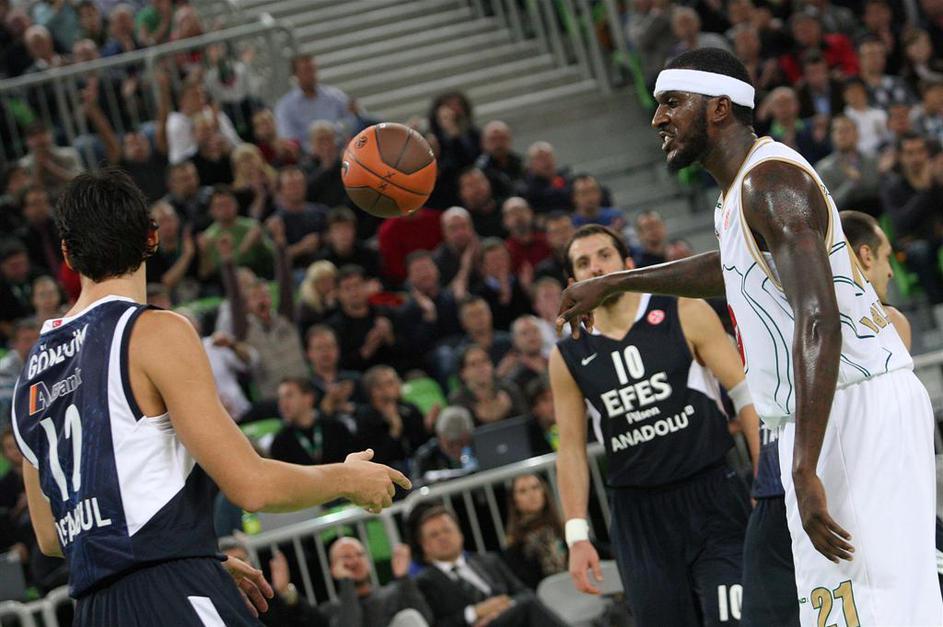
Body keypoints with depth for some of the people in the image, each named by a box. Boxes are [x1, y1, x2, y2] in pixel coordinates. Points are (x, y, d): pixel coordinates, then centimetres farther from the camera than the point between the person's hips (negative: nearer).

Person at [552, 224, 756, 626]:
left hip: (711, 497, -2)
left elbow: (744, 394, -3)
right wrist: (577, 535, 2)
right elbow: (571, 447, 9)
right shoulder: (568, 355, 5)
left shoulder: (683, 313, -2)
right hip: (638, 514, 2)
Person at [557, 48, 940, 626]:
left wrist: (805, 468, -30)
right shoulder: (748, 185, 18)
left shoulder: (770, 181, -14)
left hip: (859, 406, -10)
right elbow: (730, 269, 41)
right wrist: (613, 284, 47)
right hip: (827, 416, 10)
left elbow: (819, 321, -25)